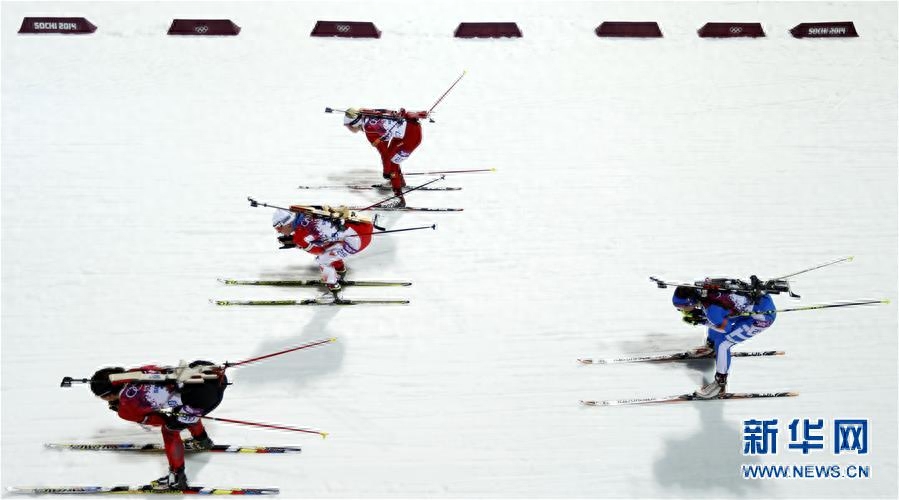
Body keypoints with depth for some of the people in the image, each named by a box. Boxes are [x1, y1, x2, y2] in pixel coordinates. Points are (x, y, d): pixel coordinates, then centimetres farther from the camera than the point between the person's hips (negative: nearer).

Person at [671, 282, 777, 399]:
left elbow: (725, 328, -13)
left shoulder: (710, 307, -28)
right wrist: (699, 313, -2)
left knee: (722, 343, -8)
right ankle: (711, 348, 47)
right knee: (714, 319, 21)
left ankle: (720, 384, 6)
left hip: (764, 314, -9)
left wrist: (702, 321, -7)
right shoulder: (702, 289, -7)